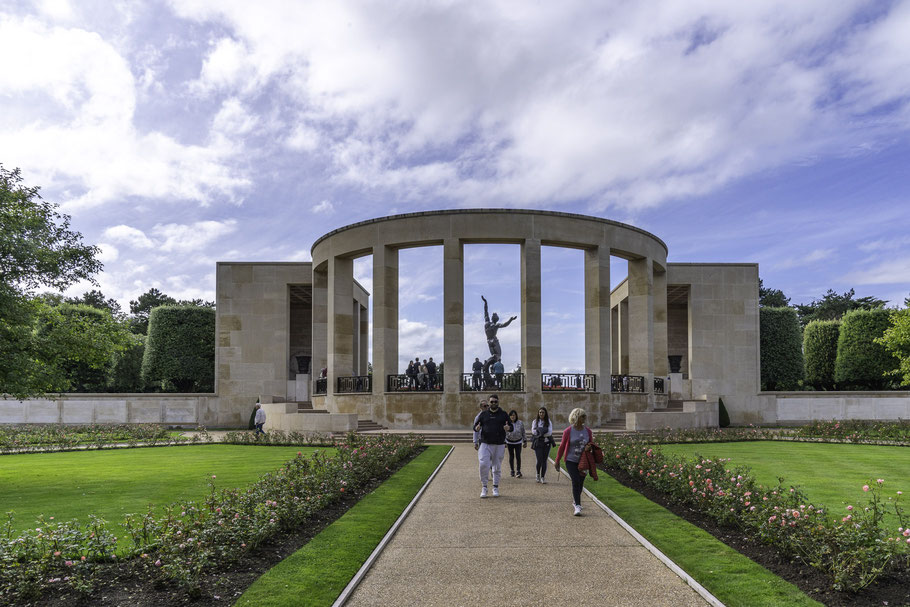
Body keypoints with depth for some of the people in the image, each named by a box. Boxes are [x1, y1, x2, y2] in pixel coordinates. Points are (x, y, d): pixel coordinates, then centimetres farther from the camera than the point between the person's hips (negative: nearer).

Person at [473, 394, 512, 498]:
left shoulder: (503, 414, 9)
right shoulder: (483, 414, 10)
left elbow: (511, 427, 9)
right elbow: (475, 426, 12)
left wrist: (508, 428, -16)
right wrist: (477, 428, -13)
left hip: (499, 445, 0)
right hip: (485, 444, 0)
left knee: (497, 467, 5)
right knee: (483, 465, -13)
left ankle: (495, 488, 17)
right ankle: (484, 487, -1)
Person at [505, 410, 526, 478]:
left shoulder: (520, 423, -4)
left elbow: (523, 433, 4)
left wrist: (525, 441, 6)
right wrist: (504, 442, -6)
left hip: (518, 442, 0)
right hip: (509, 442, 0)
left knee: (518, 456, -8)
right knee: (511, 456, 8)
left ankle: (518, 471, -7)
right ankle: (512, 471, 20)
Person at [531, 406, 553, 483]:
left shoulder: (549, 422, 5)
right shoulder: (535, 421, 5)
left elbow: (550, 432, -7)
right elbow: (533, 431, -7)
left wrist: (539, 432, -12)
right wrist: (543, 431, -16)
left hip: (546, 443, 1)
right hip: (537, 443, -1)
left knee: (544, 460, 0)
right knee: (539, 460, -8)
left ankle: (543, 477, 9)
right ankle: (538, 474, 19)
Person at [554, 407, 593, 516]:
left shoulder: (588, 431, 1)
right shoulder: (568, 431, -8)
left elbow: (592, 444, 13)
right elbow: (562, 446, -1)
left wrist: (589, 448, -13)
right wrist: (557, 461, 4)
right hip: (571, 461, -4)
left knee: (580, 482, 12)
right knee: (576, 481, -15)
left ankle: (575, 501, 35)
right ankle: (577, 506, -13)